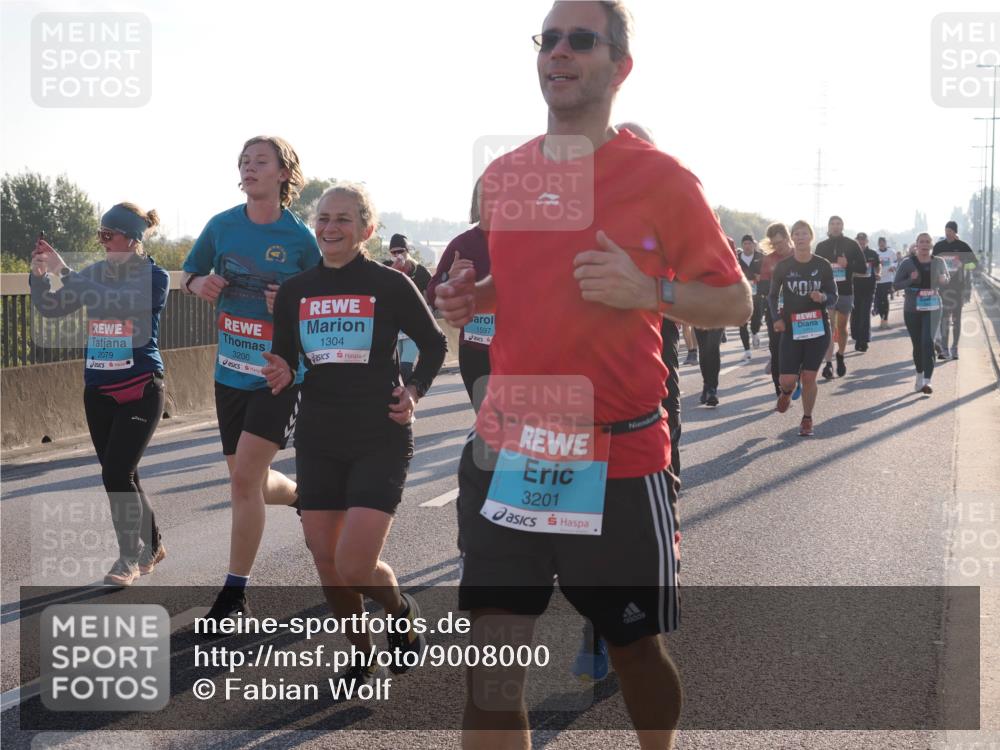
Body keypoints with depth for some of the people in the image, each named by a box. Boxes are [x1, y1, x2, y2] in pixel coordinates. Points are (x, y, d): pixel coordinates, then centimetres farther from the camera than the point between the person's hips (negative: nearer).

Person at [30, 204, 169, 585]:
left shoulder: (155, 277, -10)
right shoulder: (97, 273, 7)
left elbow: (116, 303, -27)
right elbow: (50, 308, 5)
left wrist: (64, 271, -29)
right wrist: (39, 274, -14)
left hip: (139, 389, -6)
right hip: (98, 391, 6)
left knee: (116, 473, -11)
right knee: (121, 474, 11)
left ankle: (130, 557, 5)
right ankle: (151, 546, 28)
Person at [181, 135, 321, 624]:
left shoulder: (300, 238, -7)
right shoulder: (222, 226, 3)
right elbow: (188, 273, 16)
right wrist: (199, 282, -7)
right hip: (231, 371, 5)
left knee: (244, 479, -13)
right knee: (249, 483, 13)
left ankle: (235, 595, -2)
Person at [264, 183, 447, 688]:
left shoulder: (390, 285, -5)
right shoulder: (294, 291, 5)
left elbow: (434, 344, 7)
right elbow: (284, 361, 14)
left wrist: (413, 390, -7)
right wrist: (281, 376, -9)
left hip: (380, 442, -4)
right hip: (318, 442, 4)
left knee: (355, 566, -14)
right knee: (326, 561, 5)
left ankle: (401, 610, 20)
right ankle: (362, 655, 27)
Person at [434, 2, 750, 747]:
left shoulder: (660, 177, -7)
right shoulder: (501, 177, 9)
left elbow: (735, 302, -4)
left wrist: (648, 292, -21)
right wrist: (471, 297, 3)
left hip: (619, 455, -4)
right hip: (505, 449, 4)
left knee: (635, 649, 12)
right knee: (491, 663, -1)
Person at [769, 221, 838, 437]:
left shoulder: (823, 265, -2)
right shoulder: (783, 267, -2)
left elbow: (833, 297, 4)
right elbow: (772, 295, 10)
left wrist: (823, 297, -18)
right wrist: (776, 318, -4)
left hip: (818, 328, 0)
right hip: (791, 328, 0)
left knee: (809, 378, -1)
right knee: (788, 380, -7)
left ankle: (807, 419, 19)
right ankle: (787, 391, 32)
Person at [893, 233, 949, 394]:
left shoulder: (939, 262, 3)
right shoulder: (907, 263, -3)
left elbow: (947, 284, 13)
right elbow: (896, 284, -2)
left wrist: (943, 280, -11)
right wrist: (910, 280, -20)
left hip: (932, 308, 0)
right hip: (912, 309, 0)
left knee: (928, 342, -15)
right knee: (917, 344, 10)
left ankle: (927, 381, -19)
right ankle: (919, 375, 33)